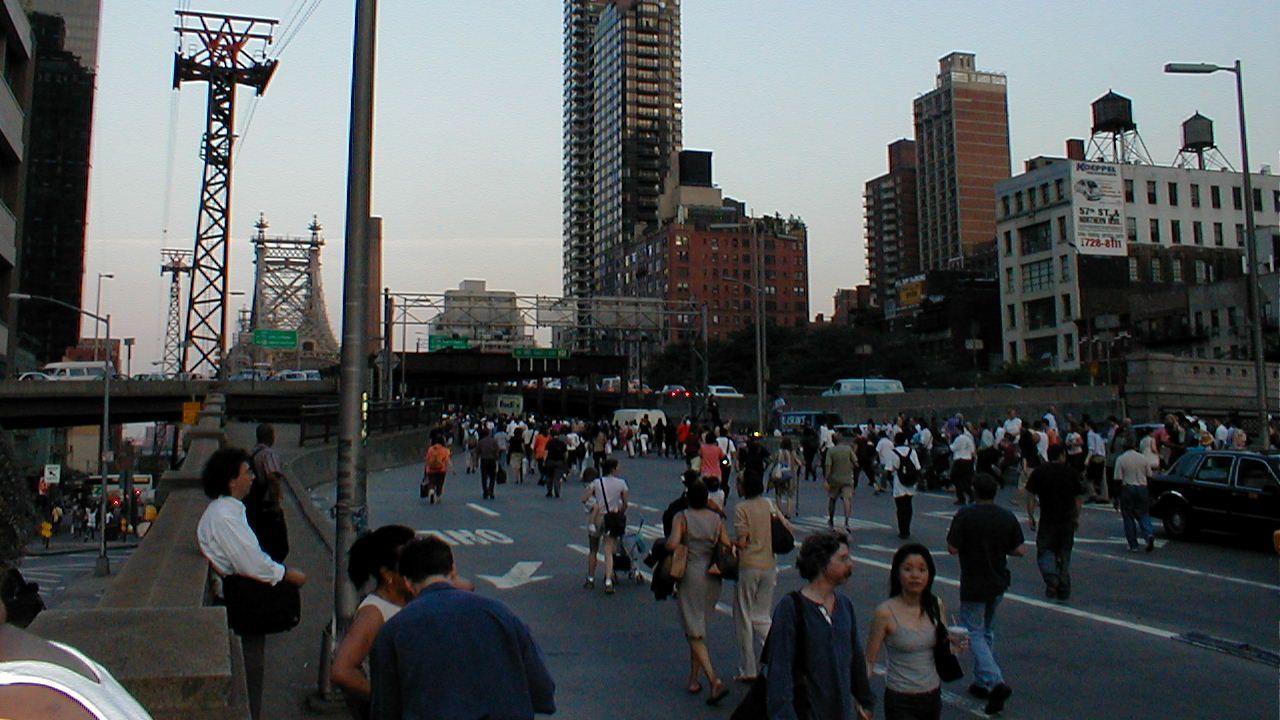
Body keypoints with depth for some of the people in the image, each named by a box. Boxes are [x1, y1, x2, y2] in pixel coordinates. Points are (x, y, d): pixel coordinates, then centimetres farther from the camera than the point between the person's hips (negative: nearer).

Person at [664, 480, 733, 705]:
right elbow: (727, 545, -1)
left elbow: (672, 544, -22)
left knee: (695, 634, -2)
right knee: (699, 628, 19)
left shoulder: (682, 517, -9)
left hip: (690, 575, -5)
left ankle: (715, 681, -15)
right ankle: (694, 679, 23)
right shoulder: (716, 518, 3)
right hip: (712, 577, 5)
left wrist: (664, 544, 0)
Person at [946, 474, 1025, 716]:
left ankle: (995, 682, -15)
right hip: (998, 583, 5)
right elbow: (1020, 550, 0)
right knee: (987, 632, 20)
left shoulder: (965, 515, -16)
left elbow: (952, 548, -16)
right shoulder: (1008, 517, -2)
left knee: (974, 634, 2)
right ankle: (982, 682, 26)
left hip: (973, 585, -5)